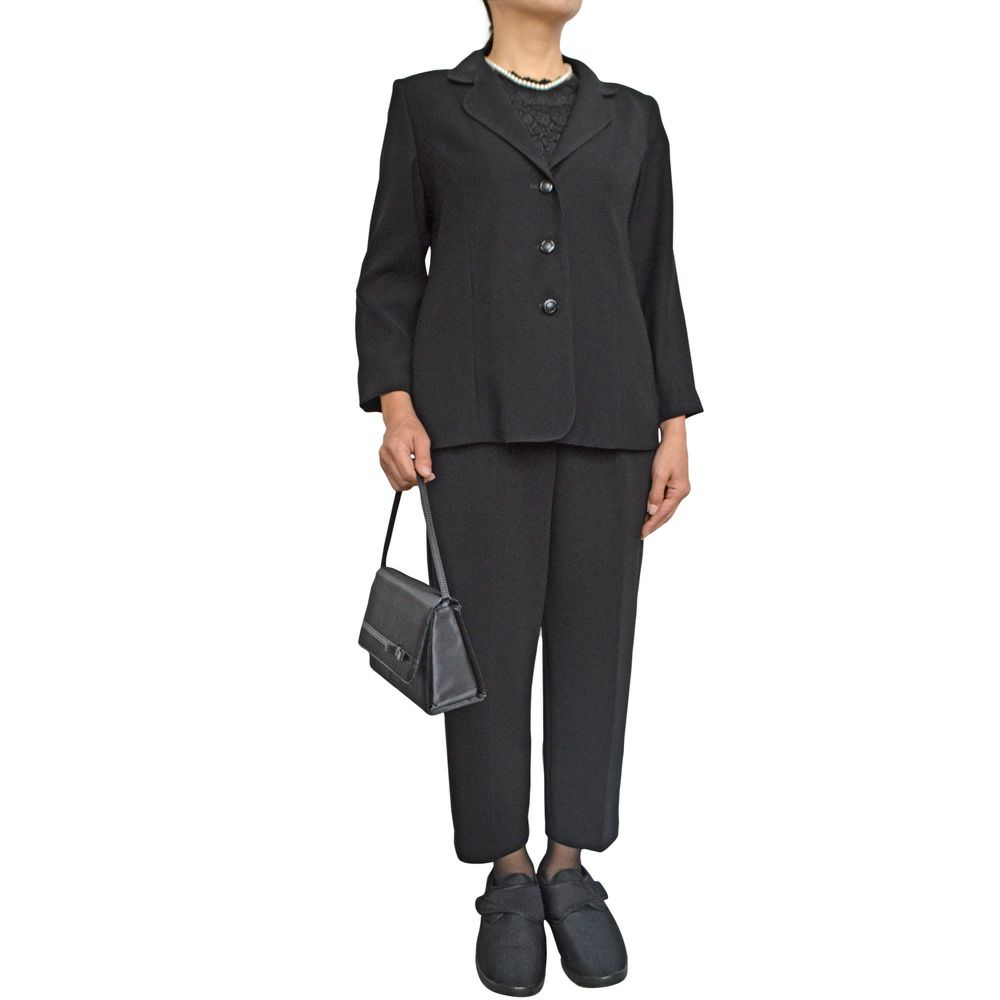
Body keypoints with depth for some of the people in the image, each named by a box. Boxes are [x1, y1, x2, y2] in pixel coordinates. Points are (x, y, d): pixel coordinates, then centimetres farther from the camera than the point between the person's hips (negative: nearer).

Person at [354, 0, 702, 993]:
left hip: (604, 416, 3)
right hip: (476, 415, -2)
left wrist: (675, 426, 3)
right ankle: (508, 878, 16)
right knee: (488, 641, 0)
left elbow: (654, 280, 11)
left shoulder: (631, 118, 14)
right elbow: (392, 270, 4)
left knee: (592, 638, 5)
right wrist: (394, 407, -8)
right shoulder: (427, 103, 8)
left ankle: (571, 869, 20)